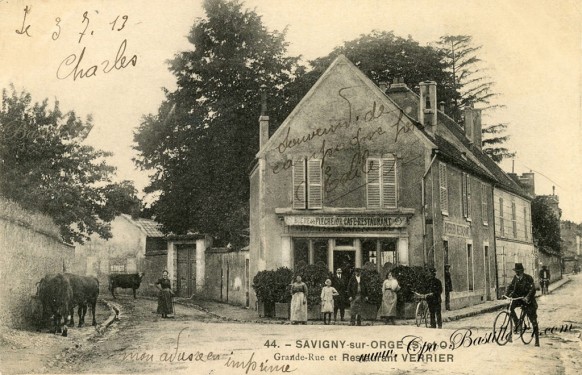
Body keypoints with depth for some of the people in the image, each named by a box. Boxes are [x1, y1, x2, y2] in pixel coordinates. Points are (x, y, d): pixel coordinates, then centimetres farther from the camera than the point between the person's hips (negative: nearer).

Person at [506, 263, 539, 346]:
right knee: (510, 306, -25)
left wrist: (527, 297, -41)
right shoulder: (515, 277, 1)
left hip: (528, 300, -5)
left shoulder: (528, 278, -16)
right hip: (518, 298, 5)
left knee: (533, 319, -3)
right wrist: (507, 294, -14)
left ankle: (537, 338, 5)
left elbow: (532, 289, -25)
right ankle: (516, 323, -8)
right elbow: (511, 286, 5)